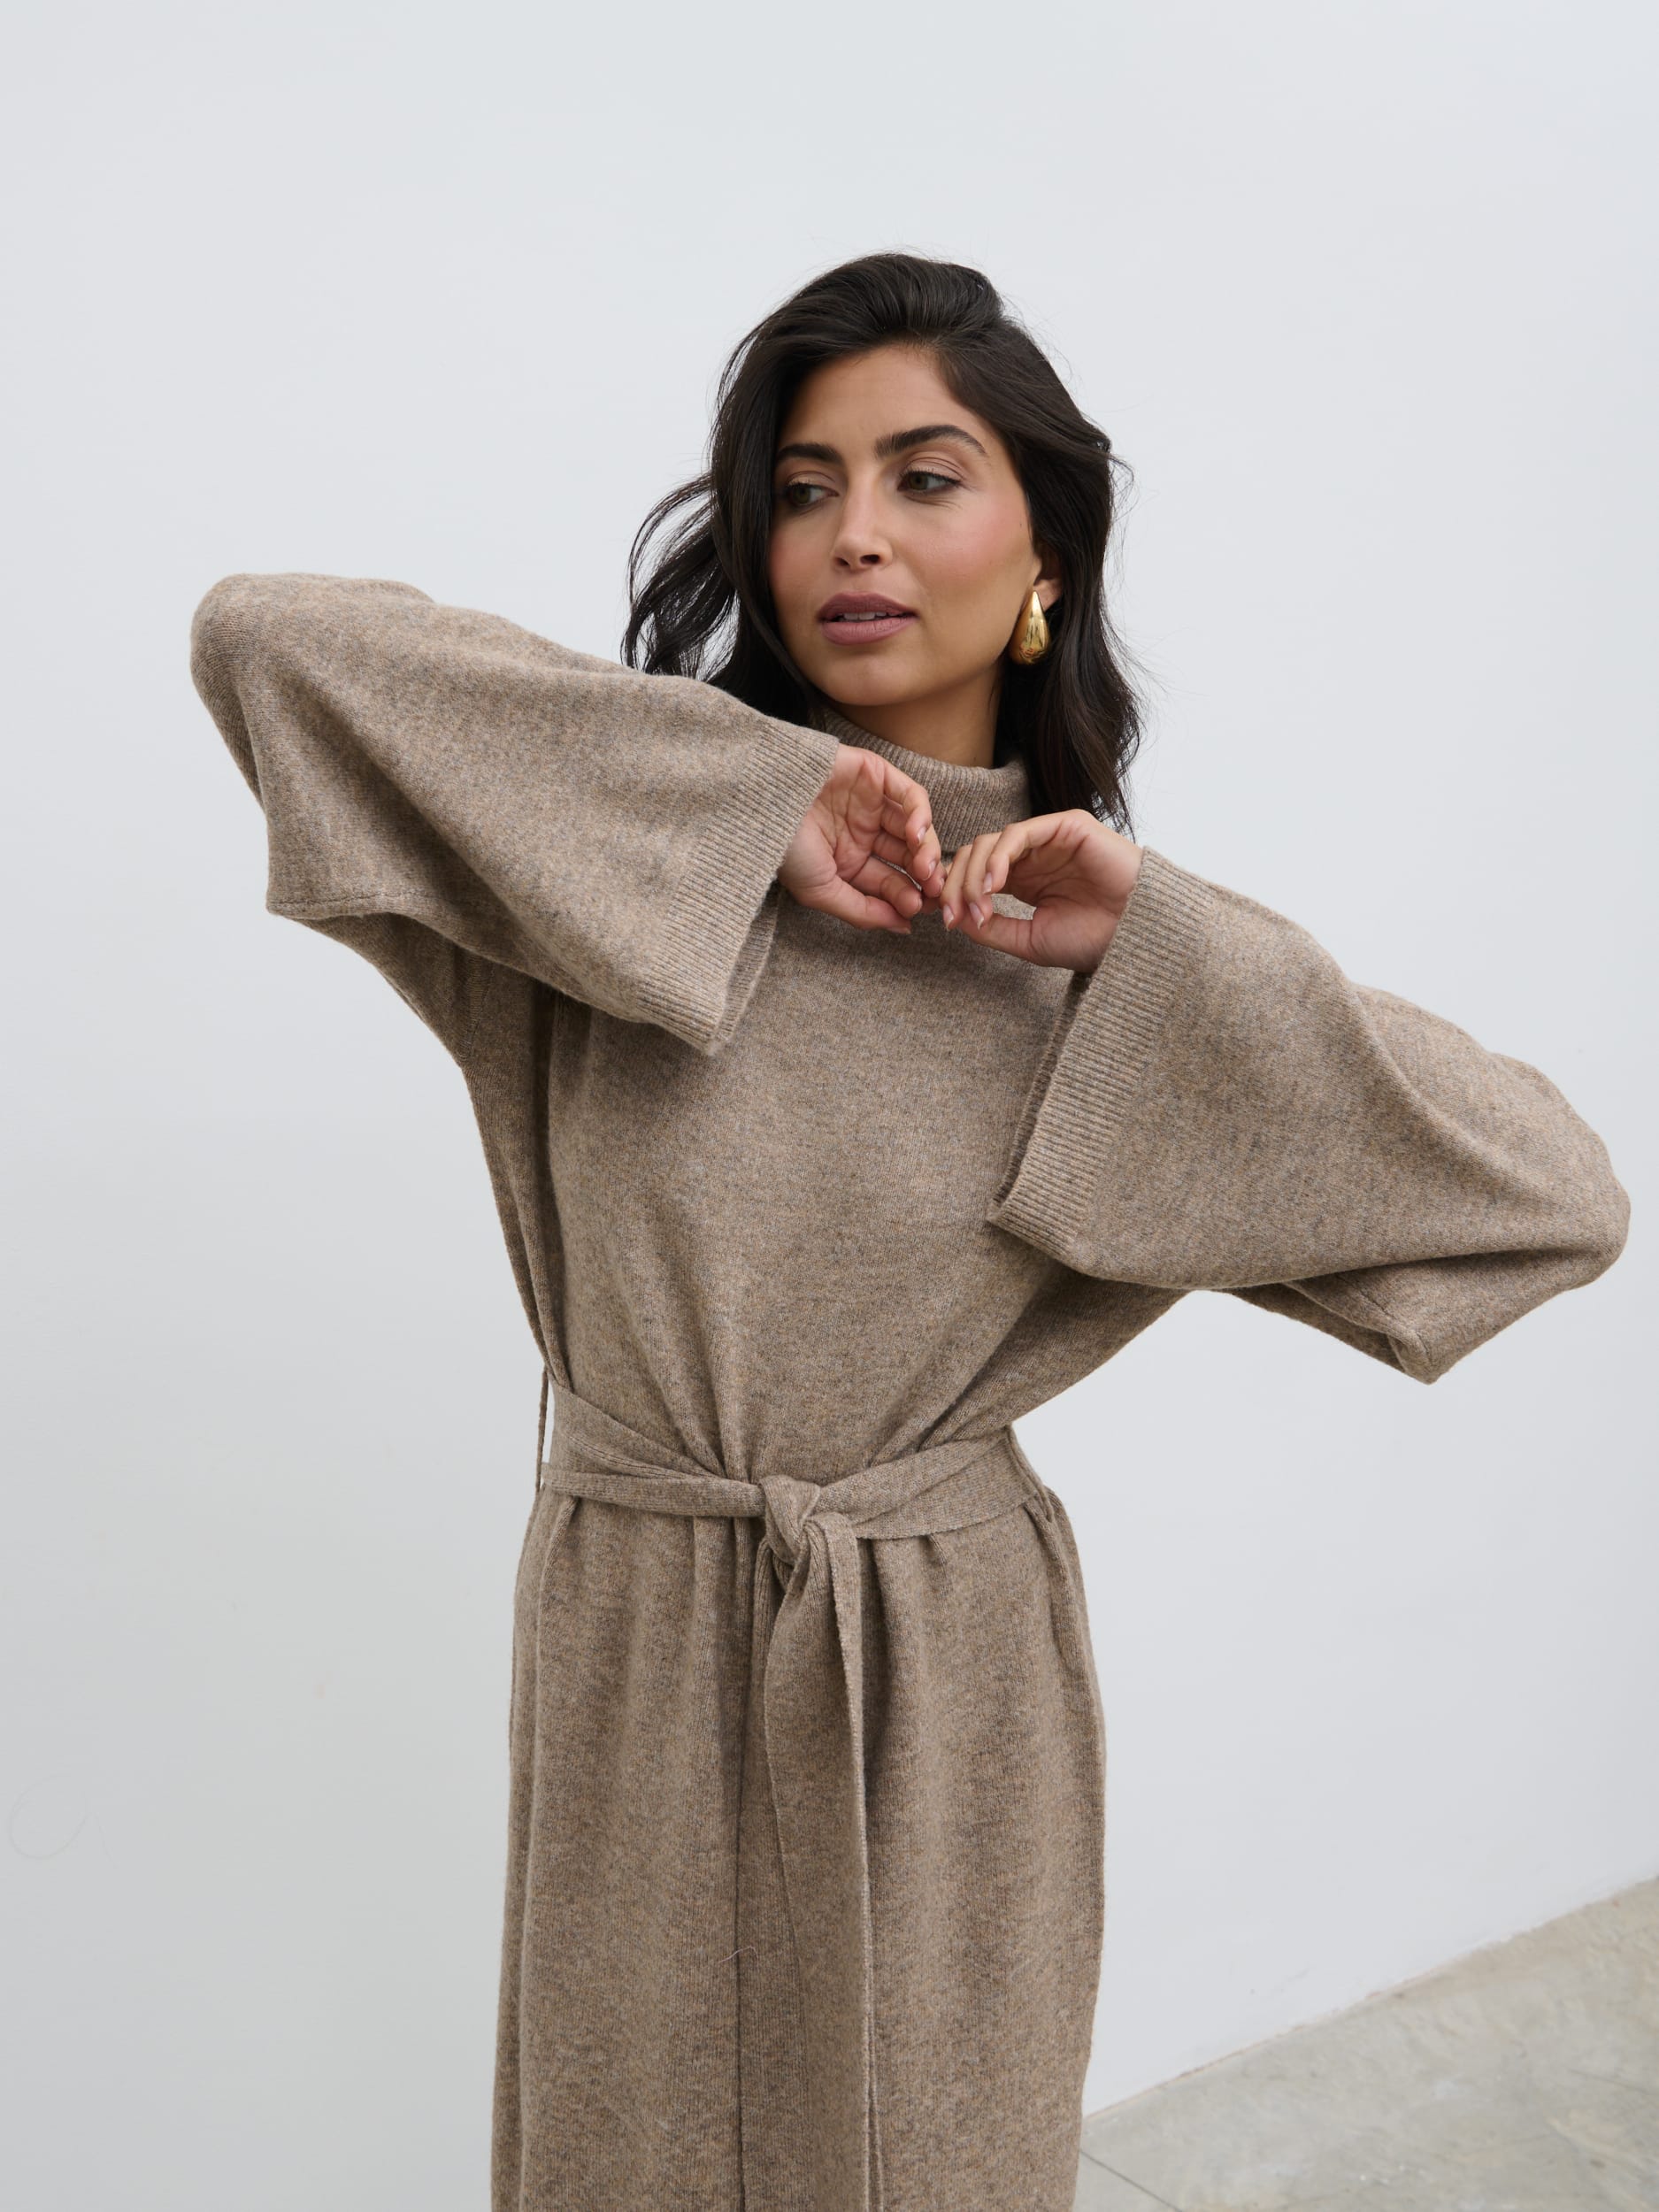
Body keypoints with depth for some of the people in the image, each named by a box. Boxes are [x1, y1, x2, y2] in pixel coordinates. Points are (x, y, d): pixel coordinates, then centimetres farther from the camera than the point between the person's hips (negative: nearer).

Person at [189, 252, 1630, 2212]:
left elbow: (1561, 1196, -12)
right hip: (634, 1645, 0)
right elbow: (261, 634, -23)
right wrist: (743, 801, -24)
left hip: (951, 1677, 1)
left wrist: (1159, 955, -20)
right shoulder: (628, 851, -8)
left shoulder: (1109, 942, -5)